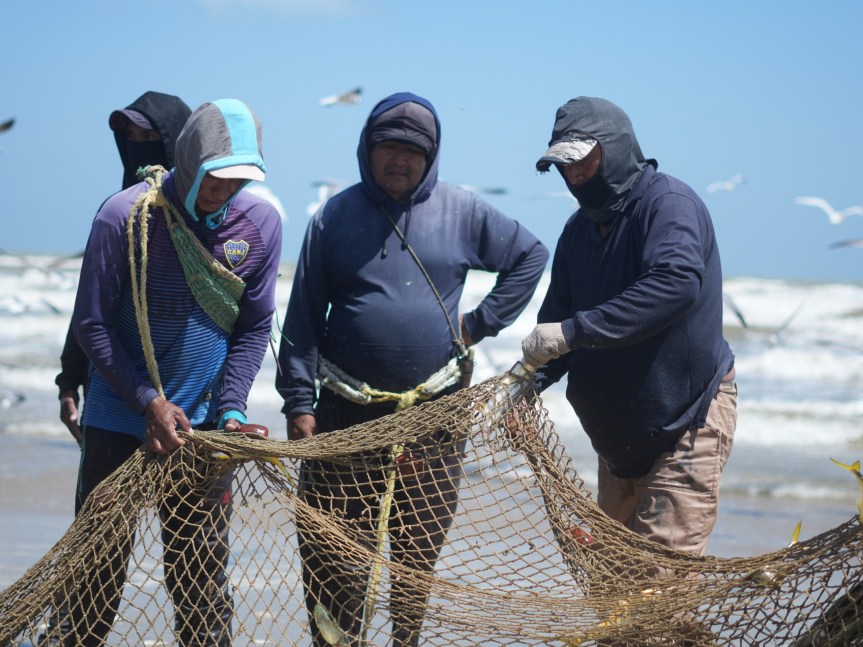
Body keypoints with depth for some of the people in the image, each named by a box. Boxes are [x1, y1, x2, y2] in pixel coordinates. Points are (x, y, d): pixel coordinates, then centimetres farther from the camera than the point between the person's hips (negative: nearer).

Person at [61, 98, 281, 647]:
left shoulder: (261, 224, -3)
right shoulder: (126, 216, -12)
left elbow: (255, 328, 4)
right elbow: (91, 323, -8)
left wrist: (231, 410, -8)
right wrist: (149, 402, -15)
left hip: (203, 427, 2)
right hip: (118, 425, -2)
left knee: (202, 577, 6)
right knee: (99, 564, 4)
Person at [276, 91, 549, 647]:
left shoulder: (461, 212, 4)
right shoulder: (335, 216, 3)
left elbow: (530, 256, 16)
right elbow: (303, 318, 3)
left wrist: (481, 323, 6)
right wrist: (300, 404, -3)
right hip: (347, 413, -1)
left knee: (418, 557, 8)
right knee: (332, 555, -3)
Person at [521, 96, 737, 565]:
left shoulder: (670, 204, -17)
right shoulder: (579, 230, 8)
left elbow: (677, 283, -36)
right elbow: (558, 313, 12)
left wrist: (574, 331, -39)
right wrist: (533, 378, -11)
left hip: (689, 417, -8)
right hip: (618, 429, 8)